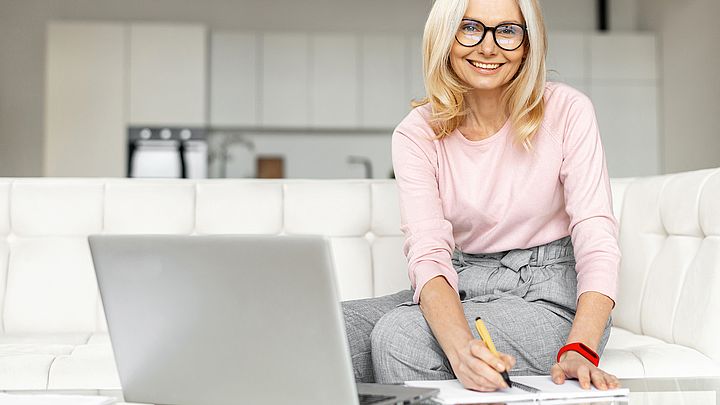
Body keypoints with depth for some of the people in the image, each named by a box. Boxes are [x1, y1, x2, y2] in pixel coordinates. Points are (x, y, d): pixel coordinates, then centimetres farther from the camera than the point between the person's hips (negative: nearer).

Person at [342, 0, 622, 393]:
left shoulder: (567, 111, -8)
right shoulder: (417, 134, -3)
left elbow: (596, 239, -14)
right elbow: (428, 254, -15)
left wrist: (579, 351, -32)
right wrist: (461, 346, -36)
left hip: (548, 297, -3)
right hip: (458, 290, 3)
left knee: (398, 334, -27)